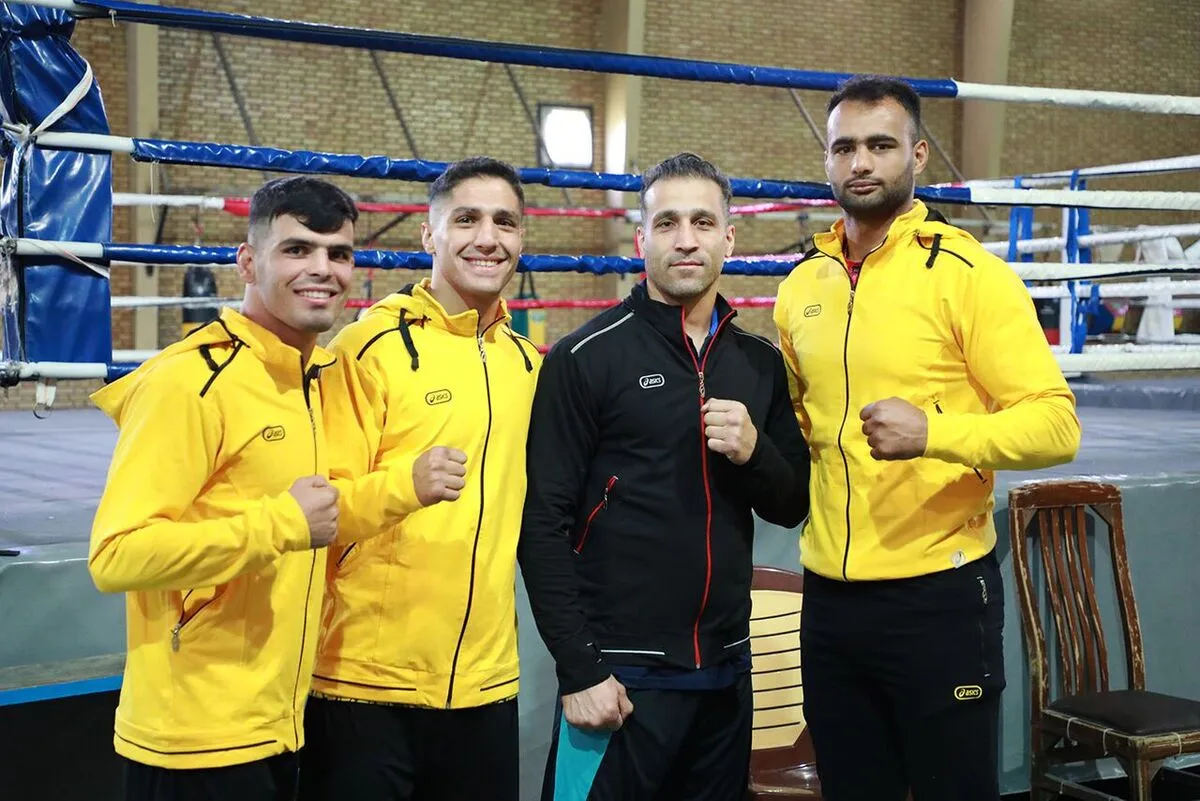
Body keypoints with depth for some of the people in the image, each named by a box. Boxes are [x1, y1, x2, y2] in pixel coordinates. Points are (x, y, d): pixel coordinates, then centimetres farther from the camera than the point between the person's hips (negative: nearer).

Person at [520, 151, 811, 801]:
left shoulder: (760, 363, 8)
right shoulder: (586, 358, -6)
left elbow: (791, 507, 12)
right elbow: (544, 525, -9)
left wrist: (754, 451, -9)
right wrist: (578, 671, -12)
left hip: (726, 671, 5)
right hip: (620, 673, -5)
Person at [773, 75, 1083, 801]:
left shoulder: (969, 273, -10)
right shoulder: (802, 286, 8)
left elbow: (1055, 423, -16)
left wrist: (933, 432, -30)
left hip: (938, 592, -5)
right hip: (829, 596, 5)